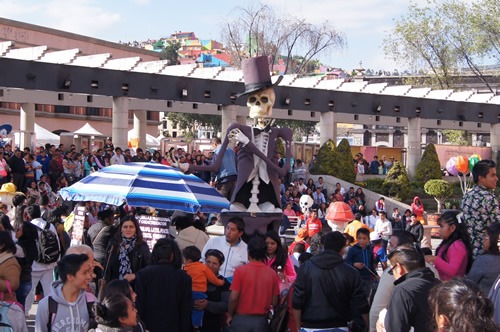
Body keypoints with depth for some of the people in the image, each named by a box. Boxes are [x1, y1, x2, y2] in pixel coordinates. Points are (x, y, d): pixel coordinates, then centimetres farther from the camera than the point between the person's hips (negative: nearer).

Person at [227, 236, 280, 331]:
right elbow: (274, 301, 2)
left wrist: (230, 315, 2)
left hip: (241, 319, -2)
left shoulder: (240, 270, -11)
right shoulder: (272, 274, -3)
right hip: (261, 321, 2)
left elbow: (233, 298, -13)